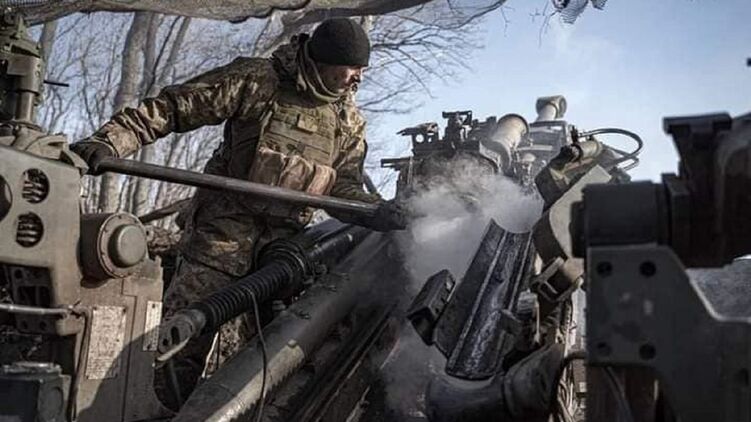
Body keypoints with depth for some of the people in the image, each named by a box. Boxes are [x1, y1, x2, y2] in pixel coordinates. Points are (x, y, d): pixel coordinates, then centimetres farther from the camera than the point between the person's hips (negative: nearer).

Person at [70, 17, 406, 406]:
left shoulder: (351, 122, 8)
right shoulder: (259, 81, -8)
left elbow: (343, 187, 9)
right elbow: (171, 107, -9)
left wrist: (375, 210, -13)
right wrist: (109, 142, -20)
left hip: (281, 243, 4)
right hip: (223, 231, -4)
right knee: (181, 342, -5)